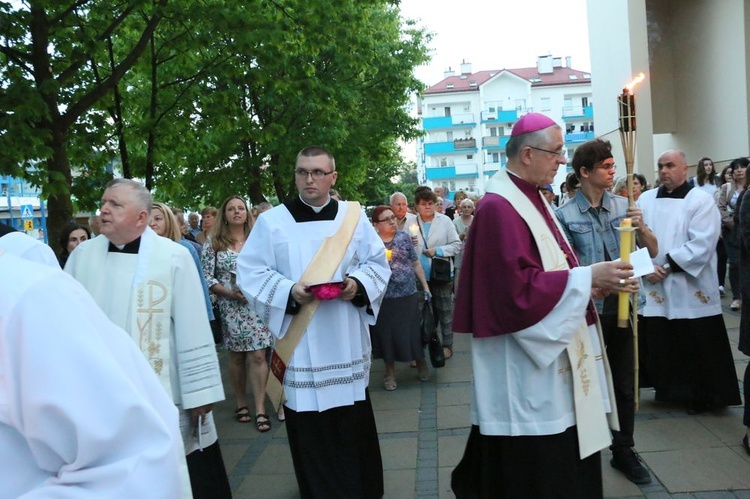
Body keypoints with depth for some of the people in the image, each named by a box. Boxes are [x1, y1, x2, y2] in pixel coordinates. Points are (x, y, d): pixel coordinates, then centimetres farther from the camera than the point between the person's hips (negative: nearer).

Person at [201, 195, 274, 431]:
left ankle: (260, 409, 1)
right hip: (230, 306, 0)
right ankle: (241, 404, 24)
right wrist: (229, 292, -12)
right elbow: (206, 276, -1)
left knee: (258, 356, -4)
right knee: (236, 357, 9)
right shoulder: (213, 242, 3)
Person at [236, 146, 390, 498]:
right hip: (301, 346, -1)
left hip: (347, 343, 2)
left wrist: (358, 285, -12)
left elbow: (378, 263, 8)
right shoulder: (272, 221, -1)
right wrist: (290, 292, -19)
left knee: (354, 423, 9)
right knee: (310, 426, 3)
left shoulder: (353, 216, 6)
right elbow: (250, 273, -3)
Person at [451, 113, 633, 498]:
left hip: (549, 364, 10)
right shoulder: (499, 207, -19)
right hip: (525, 377, -10)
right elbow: (519, 287, -25)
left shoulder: (530, 199, 12)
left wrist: (593, 281, 2)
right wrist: (588, 278, -19)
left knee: (562, 461, 16)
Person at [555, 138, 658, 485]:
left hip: (621, 306, 4)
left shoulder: (623, 205, 2)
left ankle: (623, 451, 31)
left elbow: (653, 251, 4)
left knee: (624, 385, 14)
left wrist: (642, 228, -15)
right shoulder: (565, 215, -9)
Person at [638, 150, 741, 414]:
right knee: (661, 347, 9)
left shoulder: (701, 200, -4)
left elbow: (702, 244, -14)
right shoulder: (645, 200, 9)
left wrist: (667, 265, -17)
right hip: (656, 288, 4)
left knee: (699, 349, 3)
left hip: (692, 290, -3)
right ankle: (671, 391, 26)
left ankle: (702, 396, 19)